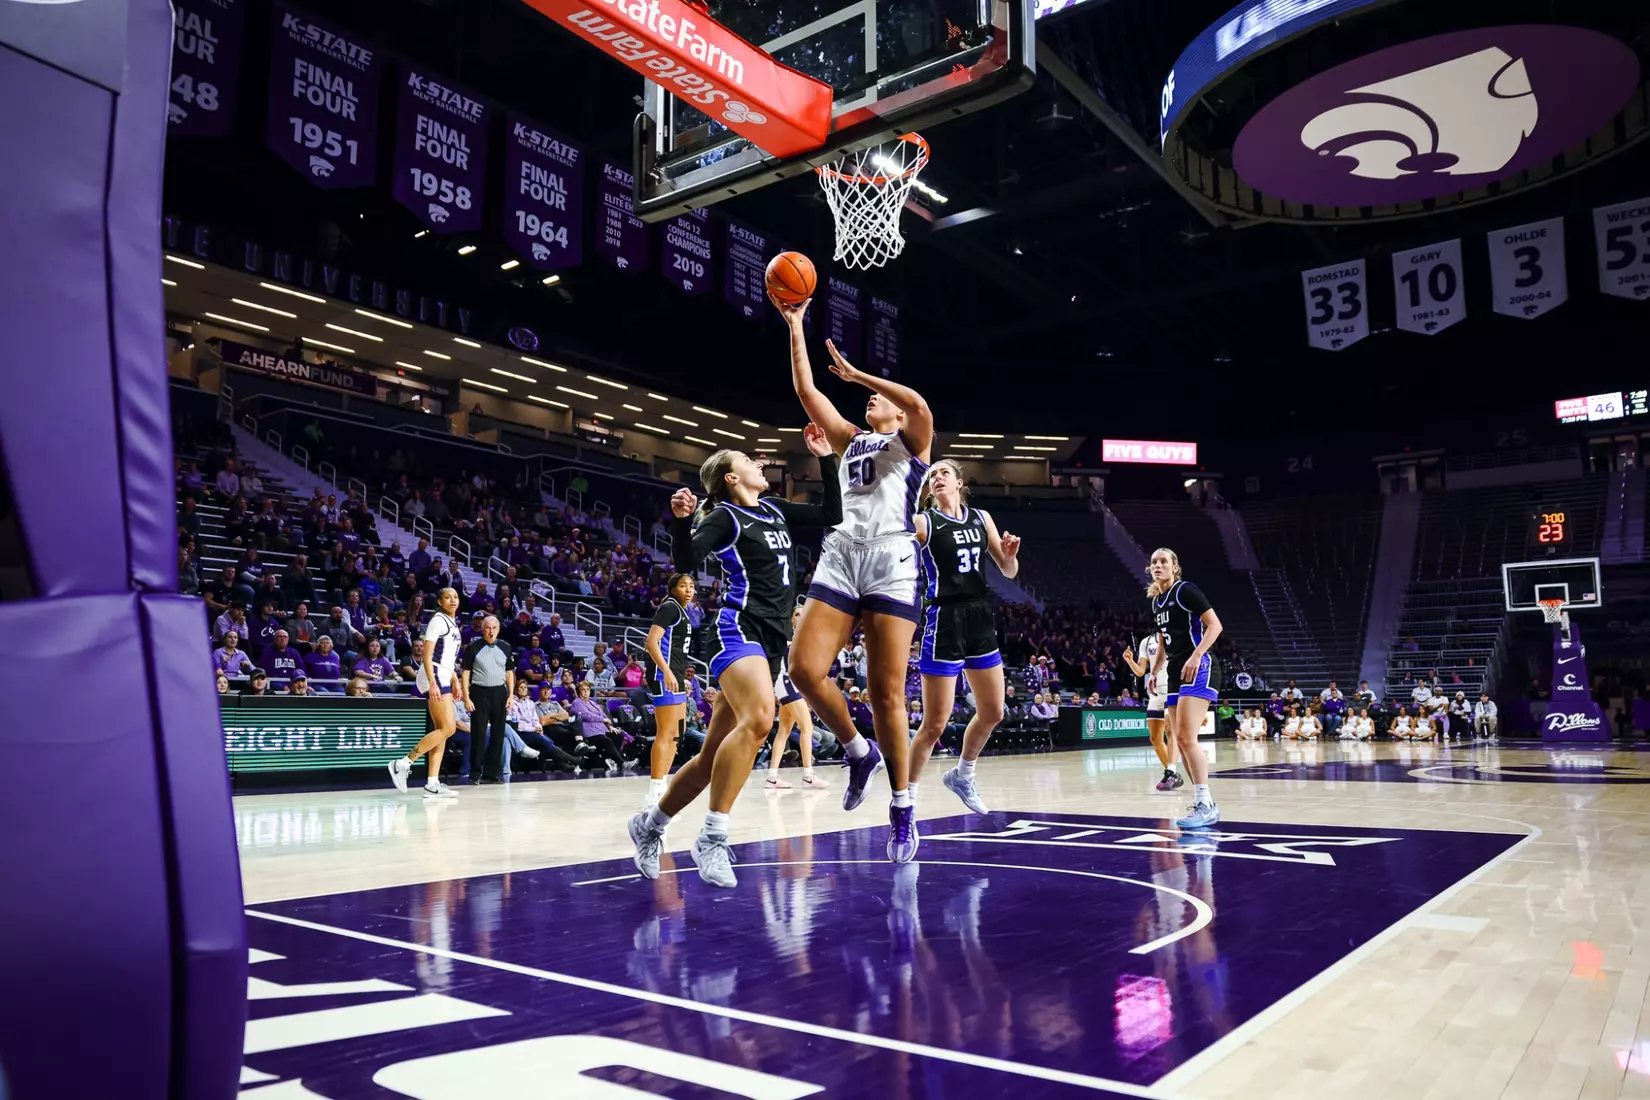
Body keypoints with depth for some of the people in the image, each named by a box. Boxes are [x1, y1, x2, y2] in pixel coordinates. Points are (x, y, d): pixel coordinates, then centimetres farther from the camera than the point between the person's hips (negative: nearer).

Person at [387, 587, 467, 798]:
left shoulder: (453, 623, 19)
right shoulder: (438, 620, -8)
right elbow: (427, 655, -16)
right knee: (448, 728, -15)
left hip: (443, 679, 10)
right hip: (434, 677, -10)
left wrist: (455, 682, 22)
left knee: (441, 730, 5)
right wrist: (432, 683, -24)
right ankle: (403, 763, -10)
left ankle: (432, 784, 4)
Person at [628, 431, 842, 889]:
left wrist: (826, 458, 19)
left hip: (772, 639, 8)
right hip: (739, 630, -8)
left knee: (716, 752, 8)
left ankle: (650, 824, 24)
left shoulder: (774, 509, 18)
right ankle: (712, 838, -28)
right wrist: (681, 520, -32)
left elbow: (832, 515, 23)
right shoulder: (725, 517, -2)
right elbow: (685, 563, -15)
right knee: (758, 718, -33)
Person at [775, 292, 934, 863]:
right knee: (804, 668, -12)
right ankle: (859, 752, 13)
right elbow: (806, 390, 17)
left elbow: (920, 404, -13)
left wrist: (855, 372, -4)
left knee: (886, 693, -5)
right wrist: (796, 325, 15)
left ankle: (902, 809, 8)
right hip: (842, 557, 5)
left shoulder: (910, 441, 10)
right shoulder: (848, 439, 24)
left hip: (893, 562, -5)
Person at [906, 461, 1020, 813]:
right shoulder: (923, 522, -4)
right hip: (944, 622, -6)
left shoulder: (981, 518, 10)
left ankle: (962, 775, 36)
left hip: (979, 619, 6)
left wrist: (1010, 554, -8)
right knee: (935, 724, -6)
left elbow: (1009, 572, 13)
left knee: (992, 712, 14)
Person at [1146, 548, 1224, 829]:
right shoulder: (1156, 602, 17)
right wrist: (1154, 672, 22)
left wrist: (1197, 655, -24)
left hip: (1199, 669, -9)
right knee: (1179, 739, 6)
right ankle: (1203, 804, 13)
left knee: (1186, 737, -18)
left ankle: (1205, 804, -14)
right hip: (1176, 672, 9)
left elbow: (1215, 624, -13)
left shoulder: (1185, 590, -7)